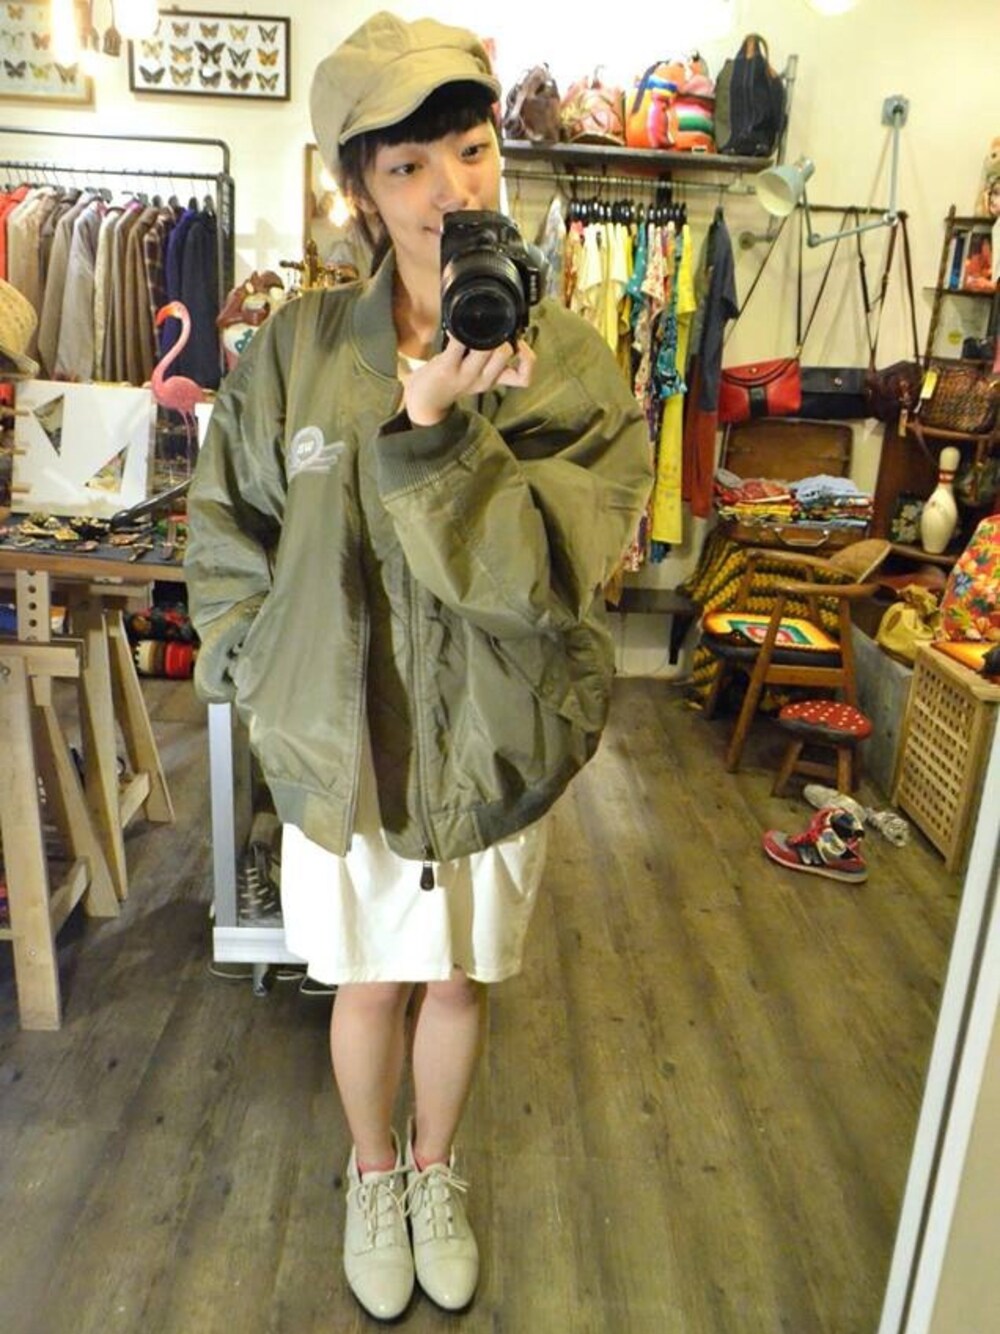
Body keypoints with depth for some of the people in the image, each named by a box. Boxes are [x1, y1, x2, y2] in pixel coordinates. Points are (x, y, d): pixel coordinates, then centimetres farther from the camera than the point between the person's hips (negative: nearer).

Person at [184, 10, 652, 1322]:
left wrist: (437, 420, -30)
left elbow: (547, 573, -22)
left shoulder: (573, 368, -10)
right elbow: (226, 533, 3)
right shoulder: (296, 348, -8)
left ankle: (436, 1169, 51)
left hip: (494, 756, 0)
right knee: (369, 984, 19)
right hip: (339, 747, 0)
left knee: (456, 983, 20)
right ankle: (373, 1170, 50)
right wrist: (266, 677, -4)